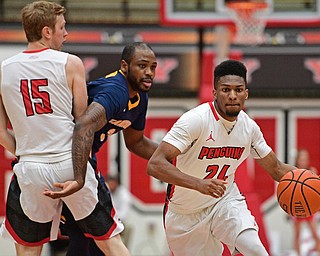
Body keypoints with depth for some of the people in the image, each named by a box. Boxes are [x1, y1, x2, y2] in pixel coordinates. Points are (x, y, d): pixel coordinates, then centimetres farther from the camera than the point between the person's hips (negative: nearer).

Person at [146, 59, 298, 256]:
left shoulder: (249, 127, -7)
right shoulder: (196, 120, -26)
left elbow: (276, 168, 8)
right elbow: (155, 165, -34)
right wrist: (198, 184, -48)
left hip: (226, 202, 3)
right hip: (185, 214, -3)